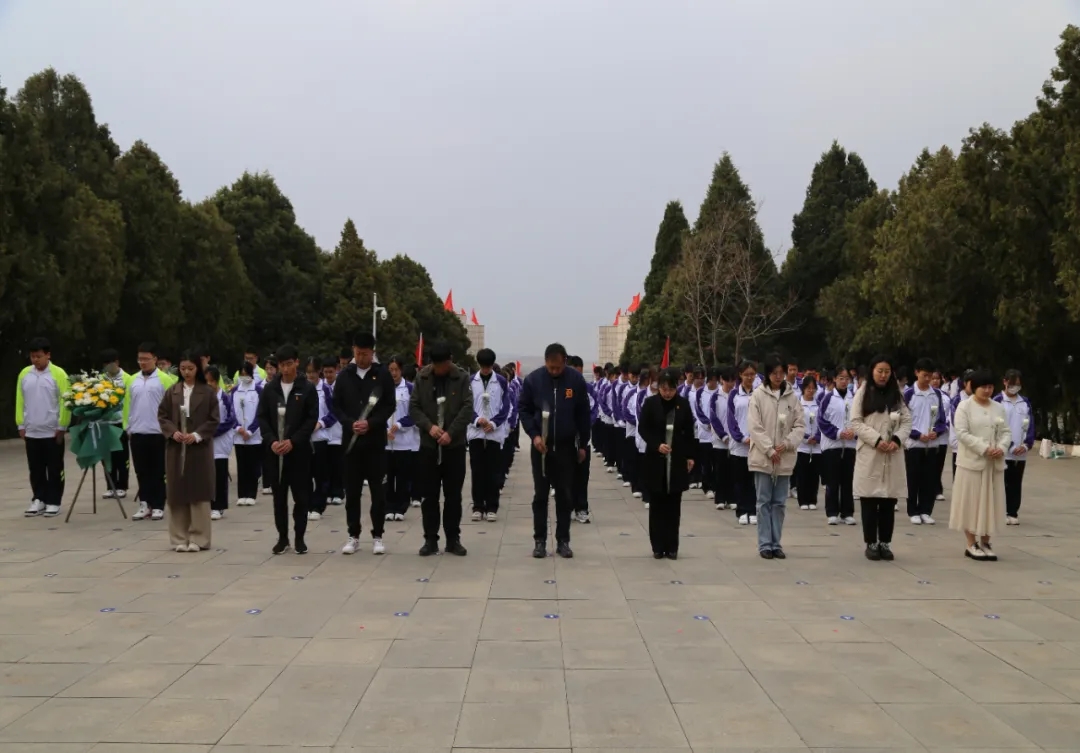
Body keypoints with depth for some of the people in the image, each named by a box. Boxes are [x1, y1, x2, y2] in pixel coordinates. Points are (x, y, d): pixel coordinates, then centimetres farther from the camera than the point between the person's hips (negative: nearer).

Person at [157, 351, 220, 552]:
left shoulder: (208, 392, -1)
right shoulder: (172, 391, 5)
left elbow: (214, 420, -2)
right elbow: (162, 416, 6)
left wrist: (197, 435, -15)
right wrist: (173, 432, -11)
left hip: (199, 448, -2)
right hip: (176, 448, 2)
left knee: (198, 493, -1)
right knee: (177, 493, 4)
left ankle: (198, 538, 5)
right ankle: (180, 538, 11)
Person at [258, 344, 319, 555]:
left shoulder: (307, 388, -1)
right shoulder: (269, 388, 6)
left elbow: (312, 419, -5)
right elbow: (262, 417, 5)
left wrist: (293, 441, -14)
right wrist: (271, 441, -11)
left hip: (298, 450, -2)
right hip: (274, 450, 2)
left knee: (301, 496, 1)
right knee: (279, 496, 7)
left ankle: (299, 537, 12)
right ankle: (282, 537, 16)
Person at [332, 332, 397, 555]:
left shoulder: (383, 375, 0)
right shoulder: (344, 375, 5)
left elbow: (390, 406, -1)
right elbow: (336, 406, 6)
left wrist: (371, 423, -15)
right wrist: (350, 423, -12)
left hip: (376, 440, -2)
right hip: (351, 440, 2)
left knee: (378, 490, 1)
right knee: (352, 490, 6)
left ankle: (377, 536, 10)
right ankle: (353, 535, 15)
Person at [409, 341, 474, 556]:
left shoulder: (462, 378, -2)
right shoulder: (422, 377, 3)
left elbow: (467, 408, -8)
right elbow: (414, 406, 2)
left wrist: (451, 432, -17)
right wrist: (429, 426, -14)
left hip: (455, 444, -1)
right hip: (428, 444, 2)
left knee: (453, 495, 4)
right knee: (430, 495, 5)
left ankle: (453, 539, 13)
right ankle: (430, 540, 13)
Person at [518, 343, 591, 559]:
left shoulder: (576, 380, -5)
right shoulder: (533, 379, -7)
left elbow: (583, 414, 2)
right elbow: (525, 410, -1)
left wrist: (583, 444, 3)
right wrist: (533, 435, -15)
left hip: (566, 446, 0)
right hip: (541, 446, 0)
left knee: (565, 496, 6)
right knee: (540, 496, 5)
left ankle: (563, 541, 14)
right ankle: (539, 540, 13)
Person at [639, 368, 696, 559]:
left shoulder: (684, 404, 2)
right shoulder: (650, 403, -3)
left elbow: (689, 432, 7)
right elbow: (642, 429, -3)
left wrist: (690, 456, 4)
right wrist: (656, 445, -16)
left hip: (677, 462, 1)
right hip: (655, 461, -1)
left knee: (673, 505, 4)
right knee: (657, 505, 3)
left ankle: (672, 547, 10)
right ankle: (658, 546, 10)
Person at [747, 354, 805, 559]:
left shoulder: (792, 397, 6)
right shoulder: (758, 395, -3)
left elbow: (799, 425, 3)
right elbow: (754, 426, -8)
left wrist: (787, 444, -12)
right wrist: (769, 450, -14)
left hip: (785, 458, 3)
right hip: (763, 457, -3)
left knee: (779, 502, 8)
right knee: (764, 501, 2)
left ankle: (776, 543, 15)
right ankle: (765, 544, 6)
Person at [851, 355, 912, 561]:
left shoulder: (897, 394, 12)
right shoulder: (863, 393, 4)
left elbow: (907, 421, 8)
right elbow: (856, 422, -3)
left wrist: (897, 439, -10)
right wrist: (876, 440, -15)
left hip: (893, 455, 3)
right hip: (869, 454, -3)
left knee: (889, 502, 4)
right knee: (869, 502, -1)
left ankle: (885, 543, 12)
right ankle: (871, 544, 6)